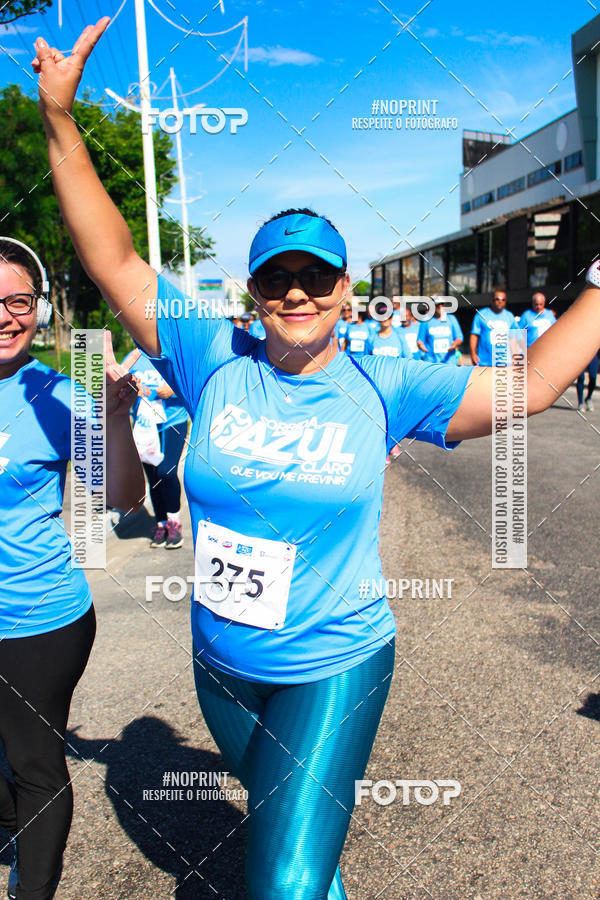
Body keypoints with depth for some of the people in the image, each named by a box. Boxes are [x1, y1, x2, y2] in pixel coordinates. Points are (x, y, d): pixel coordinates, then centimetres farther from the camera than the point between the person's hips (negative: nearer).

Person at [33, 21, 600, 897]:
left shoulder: (382, 387, -13)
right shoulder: (214, 361, -10)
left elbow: (529, 385, -11)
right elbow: (115, 262, -12)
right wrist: (60, 119, -17)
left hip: (333, 668, -3)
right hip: (220, 664, 4)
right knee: (274, 808, 30)